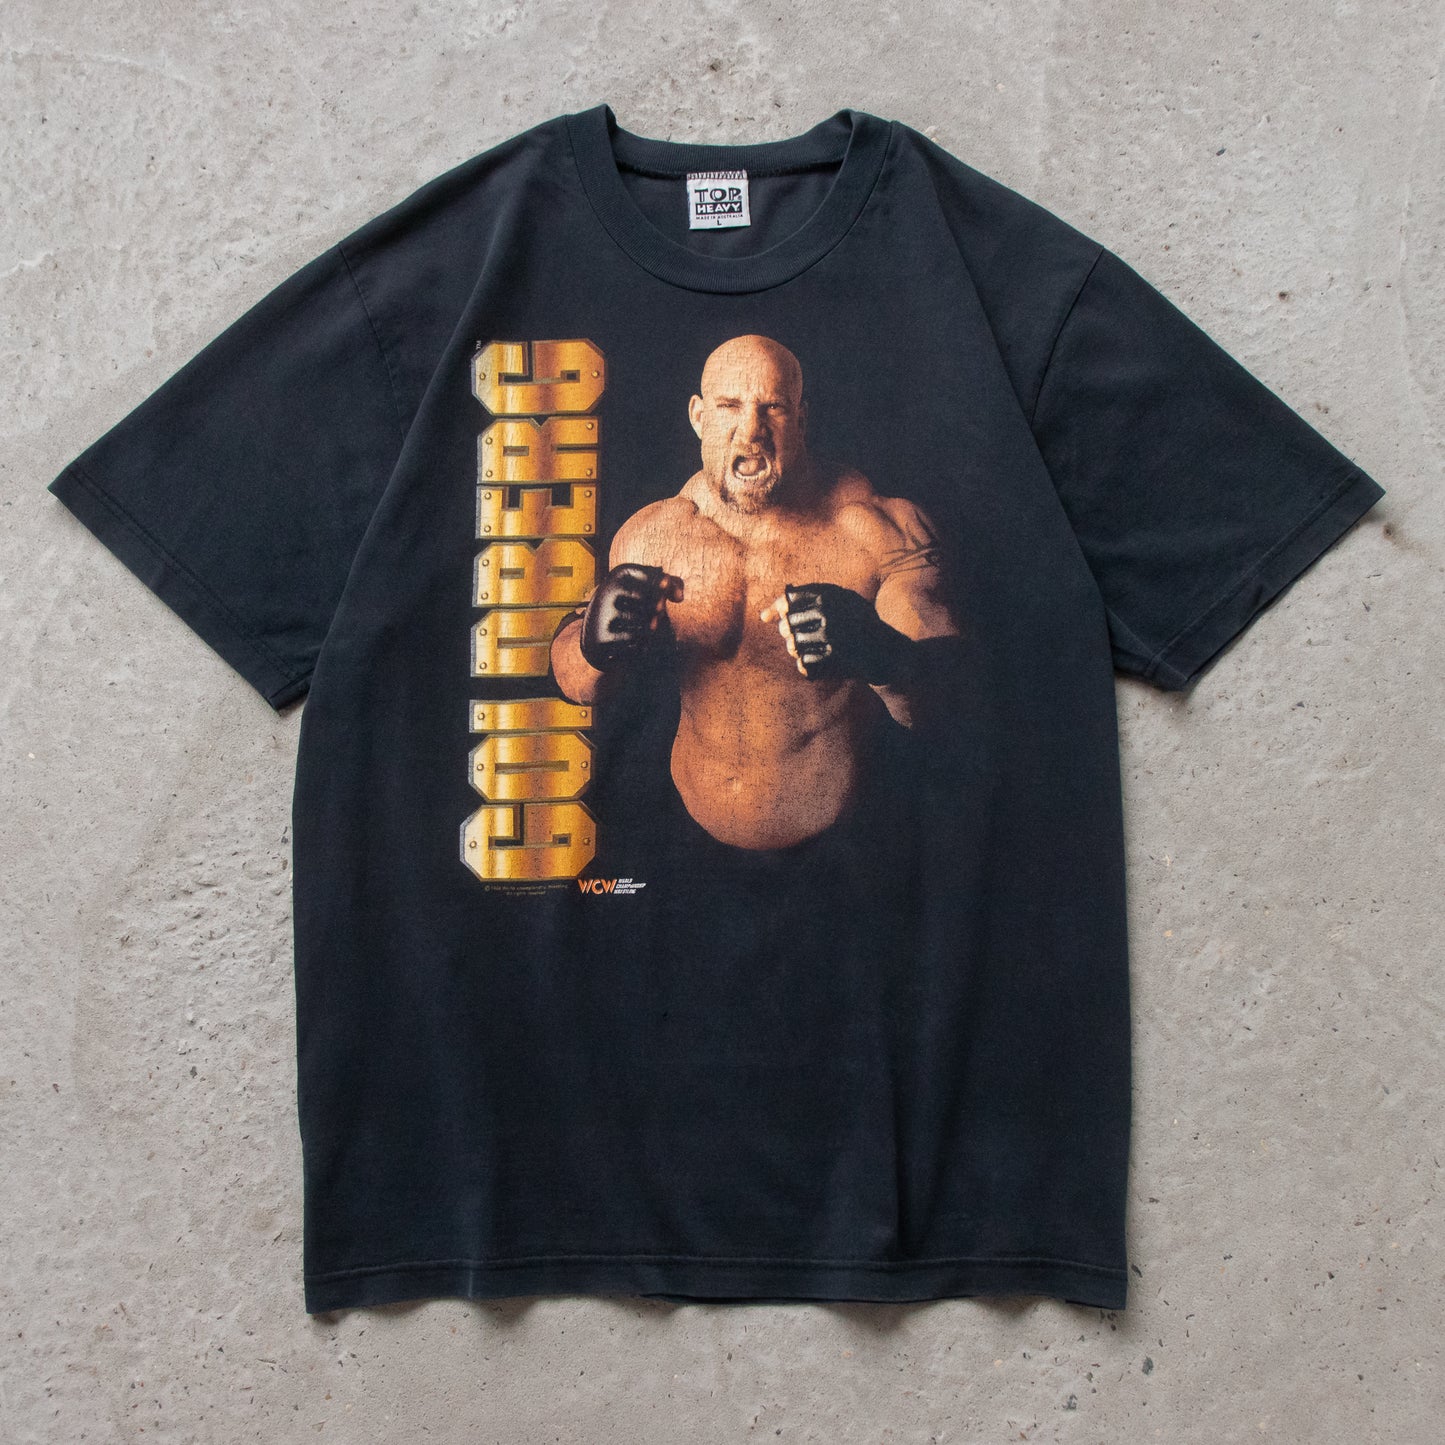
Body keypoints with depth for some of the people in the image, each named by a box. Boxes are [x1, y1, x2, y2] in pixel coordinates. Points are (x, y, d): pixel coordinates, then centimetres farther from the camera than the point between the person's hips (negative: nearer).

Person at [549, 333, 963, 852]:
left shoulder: (880, 531, -17)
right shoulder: (653, 535, -5)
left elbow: (946, 704, -25)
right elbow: (575, 684, 1)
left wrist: (880, 656, -48)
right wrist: (595, 646, -24)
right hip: (691, 837, 3)